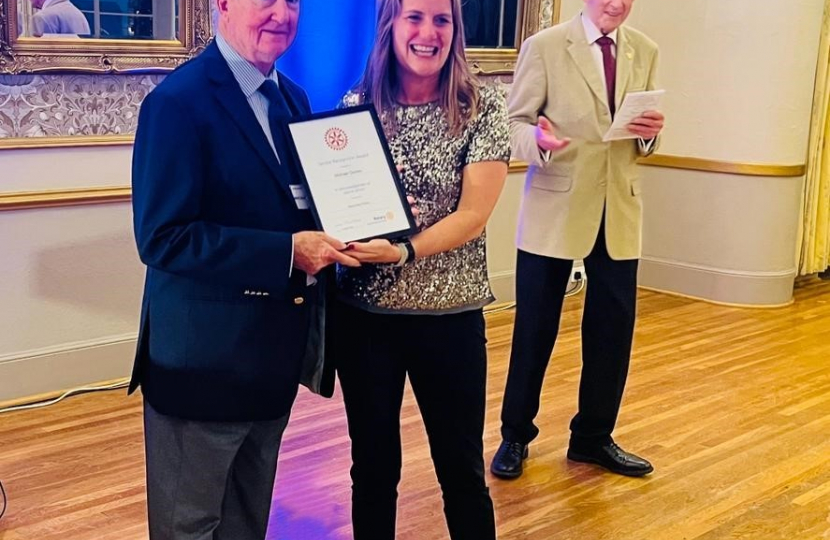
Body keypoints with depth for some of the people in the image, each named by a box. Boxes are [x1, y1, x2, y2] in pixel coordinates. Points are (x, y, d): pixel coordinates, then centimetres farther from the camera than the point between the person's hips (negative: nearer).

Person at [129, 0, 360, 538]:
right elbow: (162, 238, -23)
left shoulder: (291, 98, 7)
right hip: (204, 353, -7)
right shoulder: (179, 100, -18)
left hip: (276, 346, 8)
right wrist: (287, 252, -26)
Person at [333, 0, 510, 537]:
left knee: (462, 468, 11)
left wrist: (404, 252, -25)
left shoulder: (484, 108, -5)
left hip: (449, 312, -1)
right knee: (373, 466, 13)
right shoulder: (356, 106, 0)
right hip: (363, 311, 2)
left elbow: (473, 215, -11)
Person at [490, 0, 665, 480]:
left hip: (619, 210, 4)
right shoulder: (544, 47, -5)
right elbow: (515, 122, -7)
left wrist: (650, 133, -11)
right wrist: (538, 141, -29)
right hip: (555, 209, -4)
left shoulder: (645, 52, 8)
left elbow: (645, 140, 13)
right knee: (535, 328, 6)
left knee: (613, 330, 10)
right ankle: (516, 435, 25)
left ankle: (593, 437, 29)